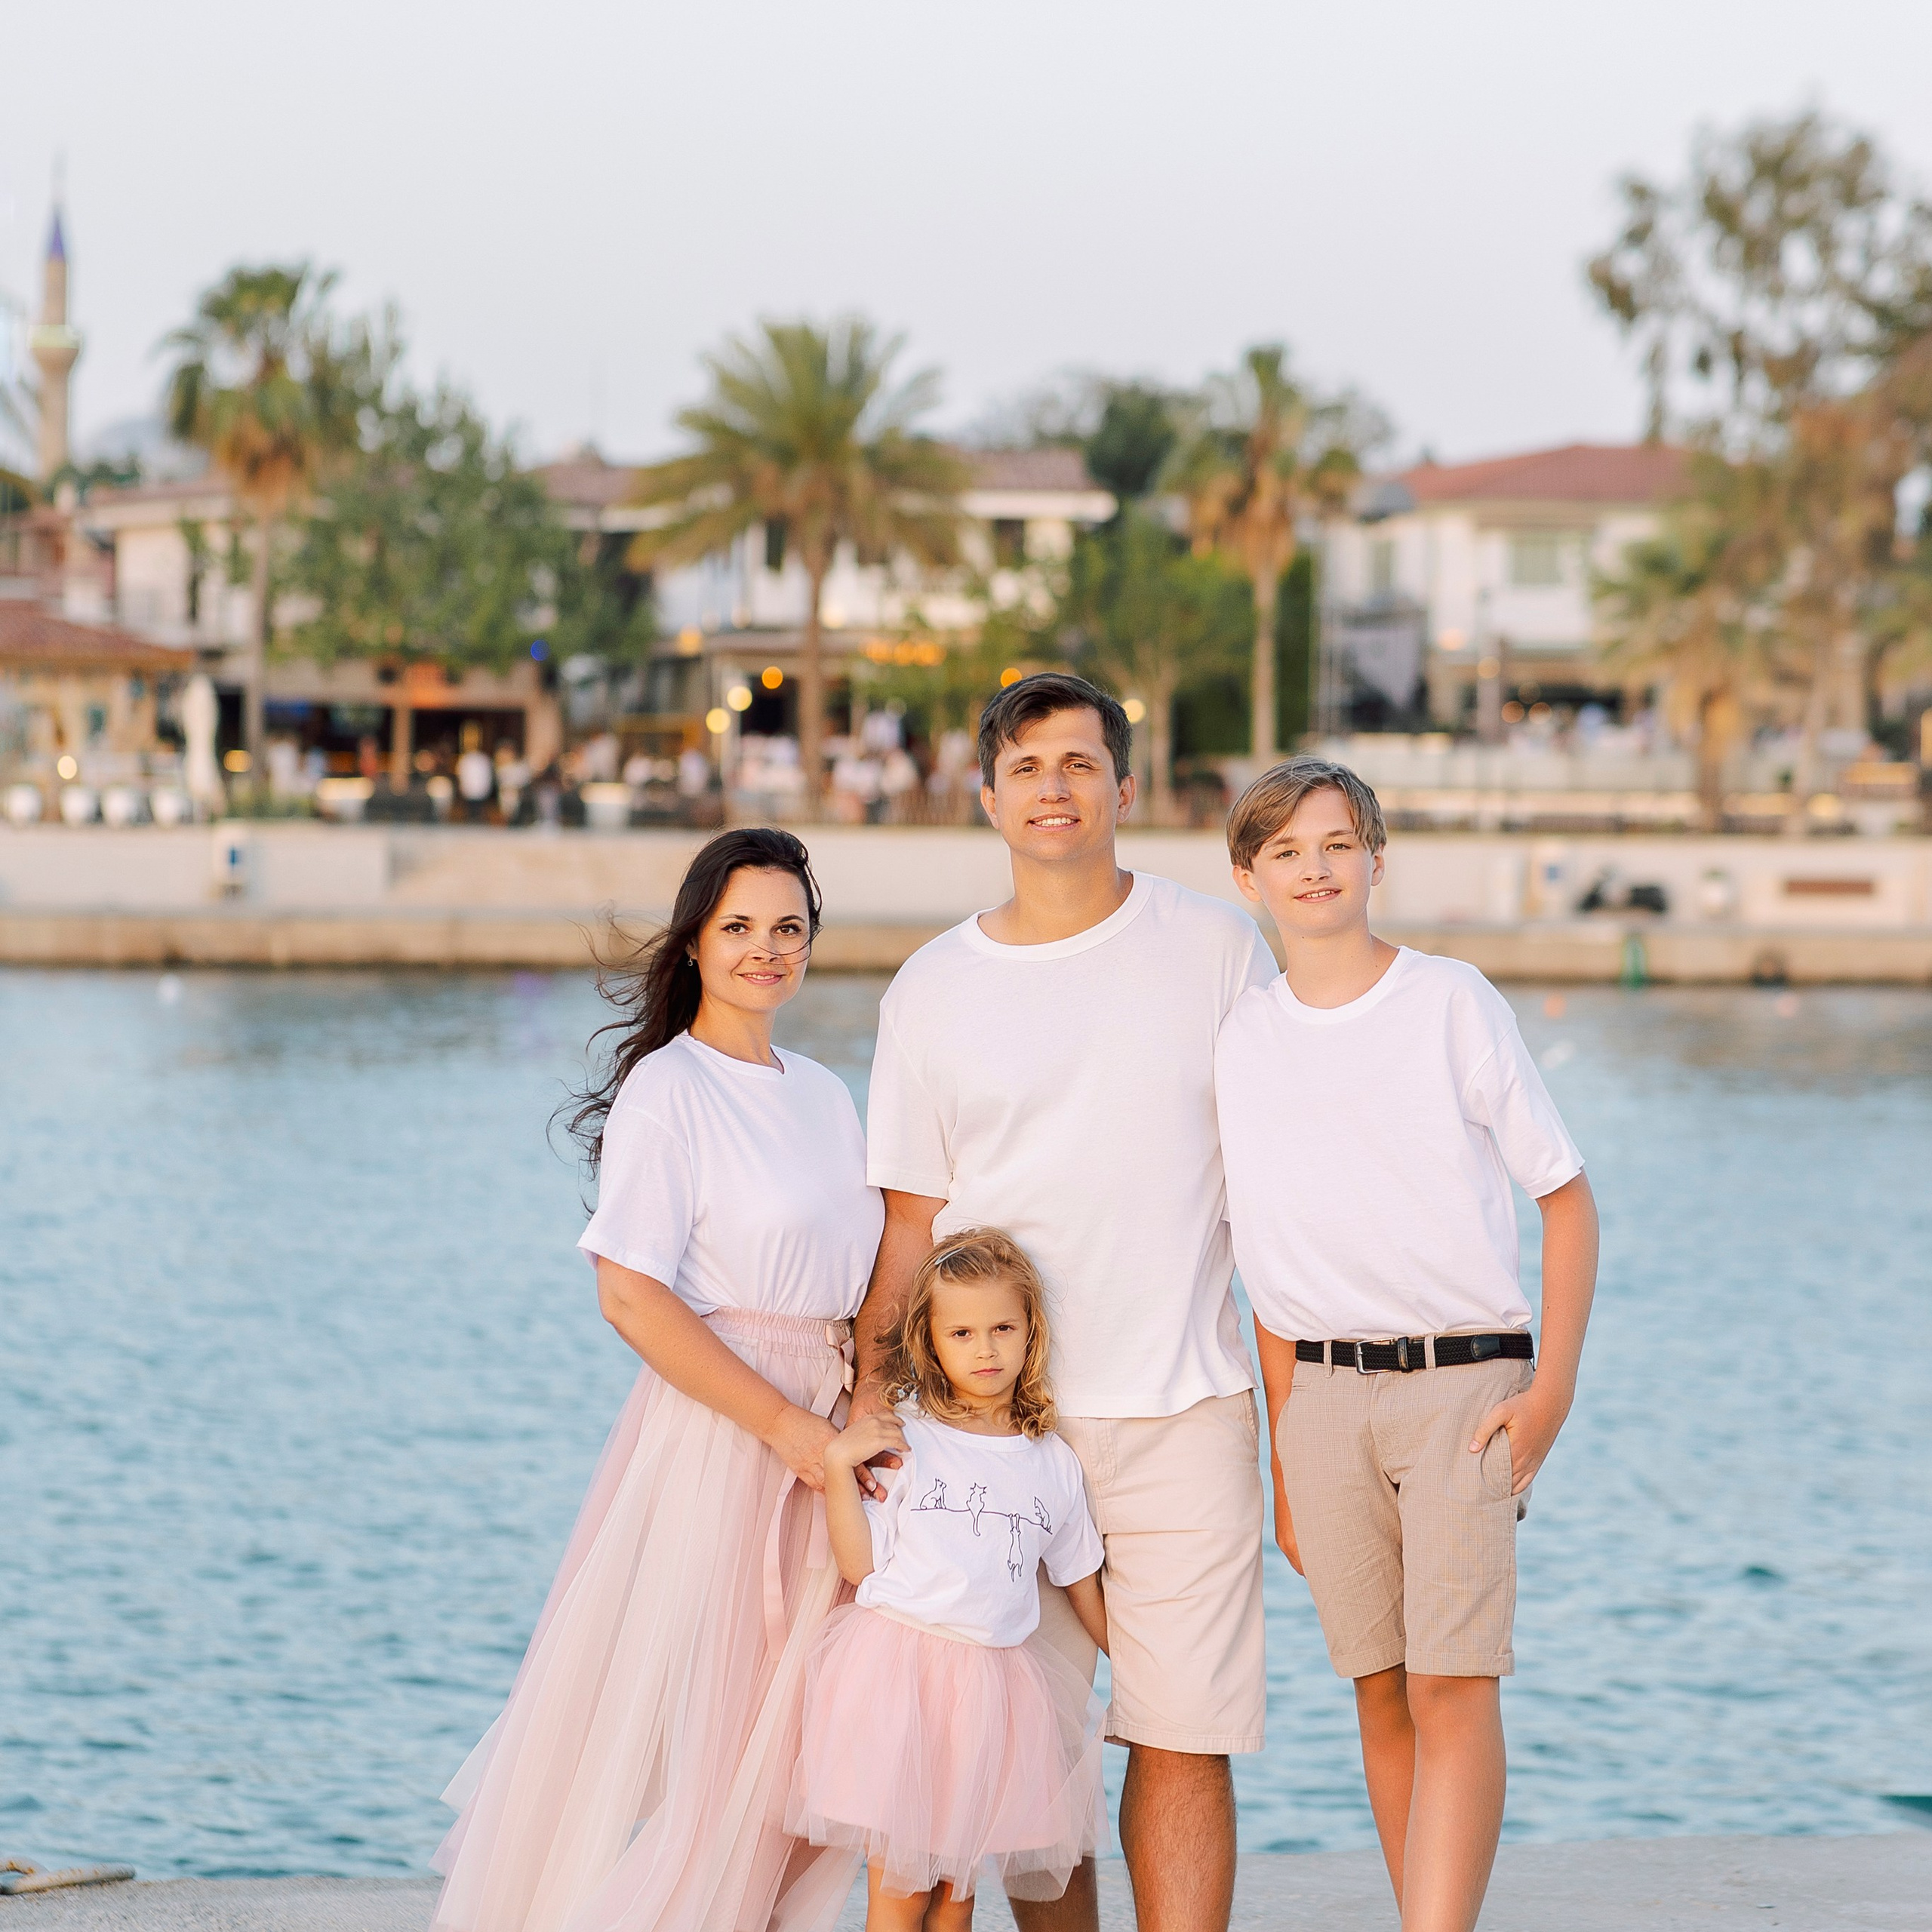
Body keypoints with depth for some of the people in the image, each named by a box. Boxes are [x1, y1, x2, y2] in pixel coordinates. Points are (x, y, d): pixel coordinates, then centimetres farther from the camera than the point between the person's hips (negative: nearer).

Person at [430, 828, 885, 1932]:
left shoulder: (826, 1096, 14)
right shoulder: (667, 1088, -8)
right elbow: (634, 1300, -16)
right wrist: (792, 1429, -17)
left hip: (824, 1440, 7)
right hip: (715, 1434, -7)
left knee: (799, 1743, 8)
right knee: (693, 1742, -4)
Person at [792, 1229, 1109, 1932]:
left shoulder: (1053, 1463, 9)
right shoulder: (903, 1439, 0)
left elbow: (1082, 1584, 19)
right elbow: (860, 1566, -3)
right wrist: (839, 1466, -10)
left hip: (994, 1682, 3)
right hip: (900, 1670, -3)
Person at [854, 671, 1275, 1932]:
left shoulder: (1217, 948, 4)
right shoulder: (934, 991, 7)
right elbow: (913, 1222, 9)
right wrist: (870, 1398, -3)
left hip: (1184, 1413, -1)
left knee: (1183, 1742, -6)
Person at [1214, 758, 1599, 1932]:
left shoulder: (1454, 1004, -3)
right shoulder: (1243, 1042, 7)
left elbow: (1568, 1198, 2)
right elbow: (1270, 1264, 13)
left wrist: (1554, 1387, -8)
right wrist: (1283, 1460, 11)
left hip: (1465, 1380, -4)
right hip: (1325, 1391, 4)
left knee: (1451, 1684, -12)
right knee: (1380, 1692, 5)